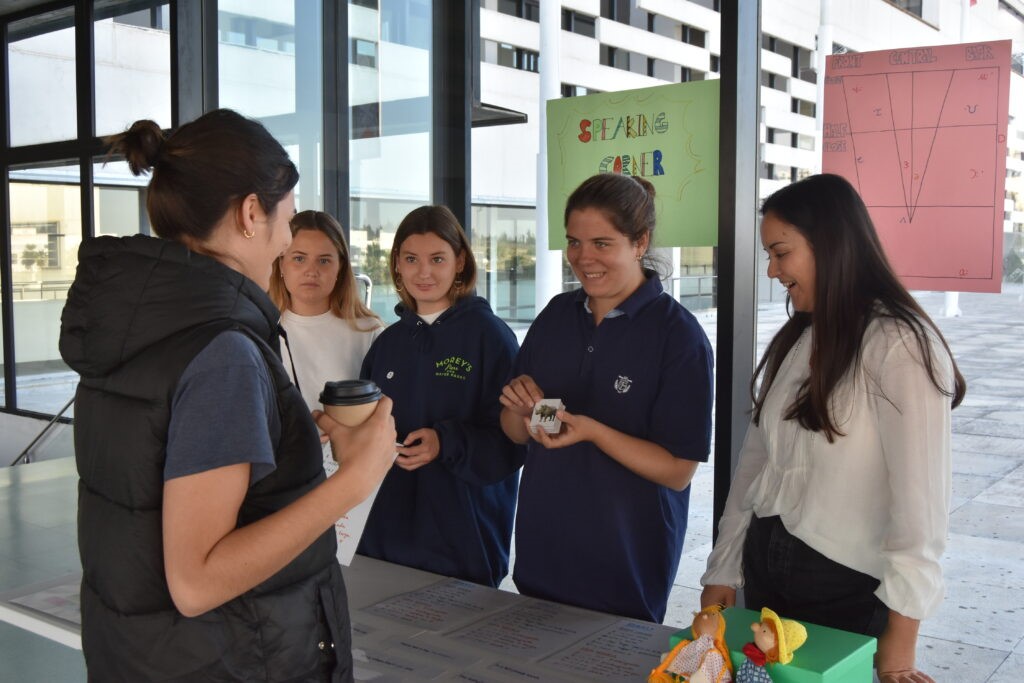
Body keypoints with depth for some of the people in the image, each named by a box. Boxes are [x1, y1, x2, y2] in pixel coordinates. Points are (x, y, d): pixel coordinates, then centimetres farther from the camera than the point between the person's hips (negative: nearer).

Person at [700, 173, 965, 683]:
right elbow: (755, 463, 10)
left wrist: (899, 642, -20)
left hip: (847, 588, -7)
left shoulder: (901, 347, -14)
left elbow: (920, 497, -18)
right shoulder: (794, 342, 10)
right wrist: (723, 573, 7)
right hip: (765, 572, 7)